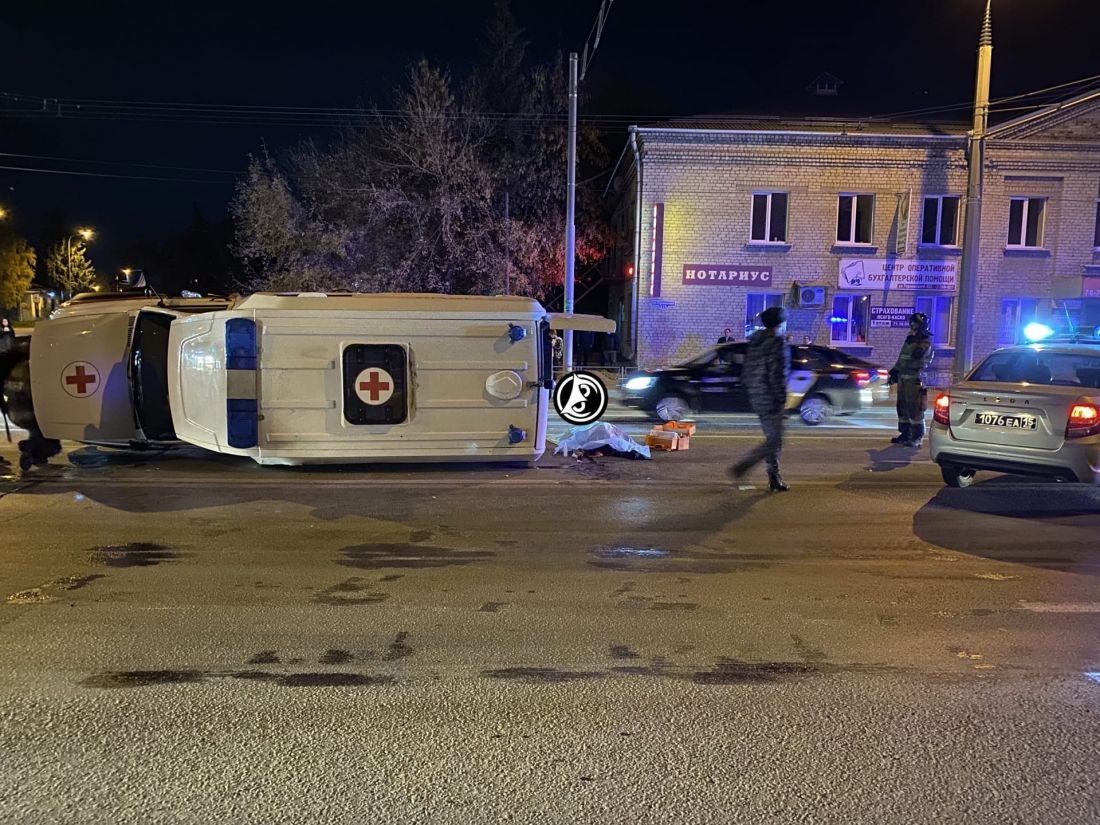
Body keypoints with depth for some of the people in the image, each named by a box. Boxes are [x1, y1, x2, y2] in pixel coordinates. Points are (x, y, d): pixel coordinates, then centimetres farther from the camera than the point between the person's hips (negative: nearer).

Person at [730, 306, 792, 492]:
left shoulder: (755, 341, 13)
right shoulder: (778, 344, -13)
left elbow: (745, 372, 16)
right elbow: (778, 375, -19)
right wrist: (782, 401, -16)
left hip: (756, 398, 9)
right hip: (770, 398, -9)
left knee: (773, 439, 15)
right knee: (774, 440, -4)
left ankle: (775, 480, 18)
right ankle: (741, 468, -10)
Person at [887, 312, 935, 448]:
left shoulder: (926, 341, -7)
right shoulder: (910, 338, 18)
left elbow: (917, 355, -24)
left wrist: (913, 339, -19)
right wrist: (894, 372, 23)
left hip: (914, 378, -9)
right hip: (902, 376, 9)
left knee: (914, 408, -10)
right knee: (902, 406, 11)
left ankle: (918, 438, -8)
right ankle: (905, 434, 20)